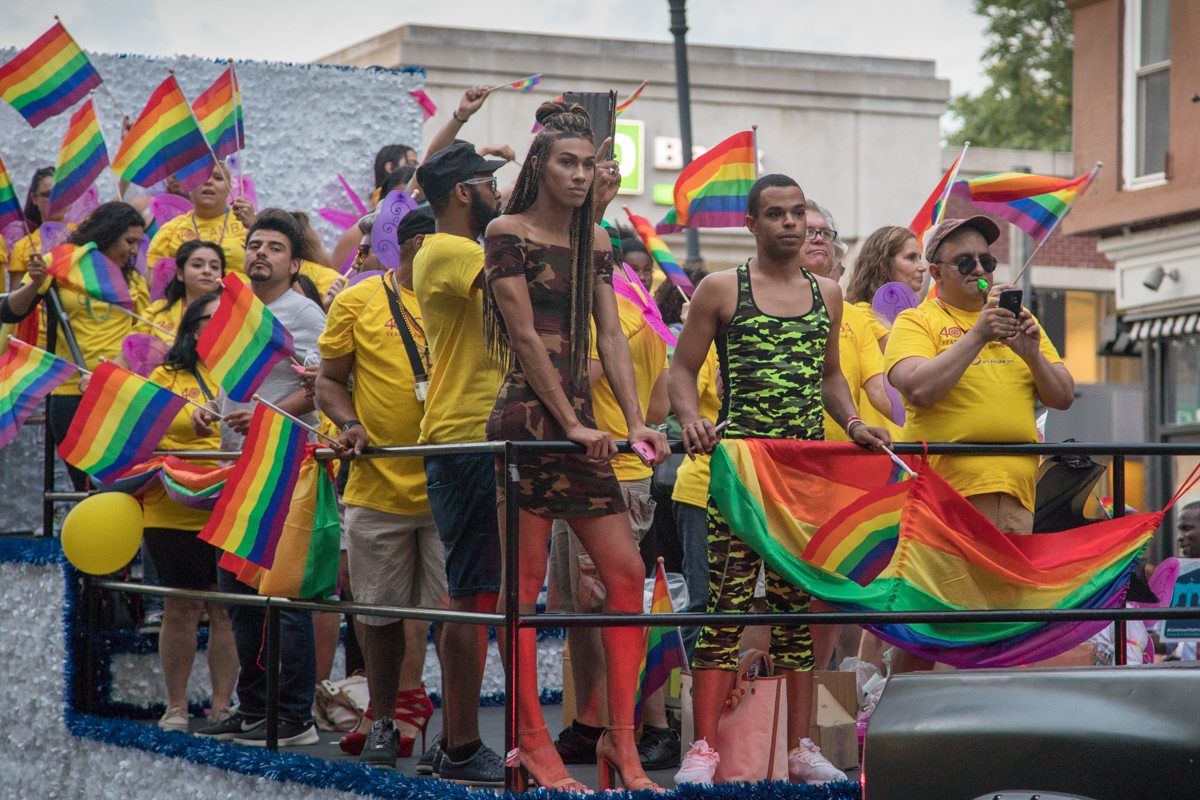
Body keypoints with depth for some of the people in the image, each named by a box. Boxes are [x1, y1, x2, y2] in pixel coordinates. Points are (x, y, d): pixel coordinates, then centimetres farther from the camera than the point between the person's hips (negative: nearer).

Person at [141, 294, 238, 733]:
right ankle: (176, 706, 14)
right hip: (175, 513, -1)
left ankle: (222, 706, 11)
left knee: (228, 610, 1)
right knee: (180, 609, 4)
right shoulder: (167, 377, 7)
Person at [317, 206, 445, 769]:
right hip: (379, 485, 0)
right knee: (380, 612, 9)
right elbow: (330, 380, 8)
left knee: (455, 611, -4)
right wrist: (350, 424, -10)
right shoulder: (358, 303, 3)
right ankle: (383, 722, 24)